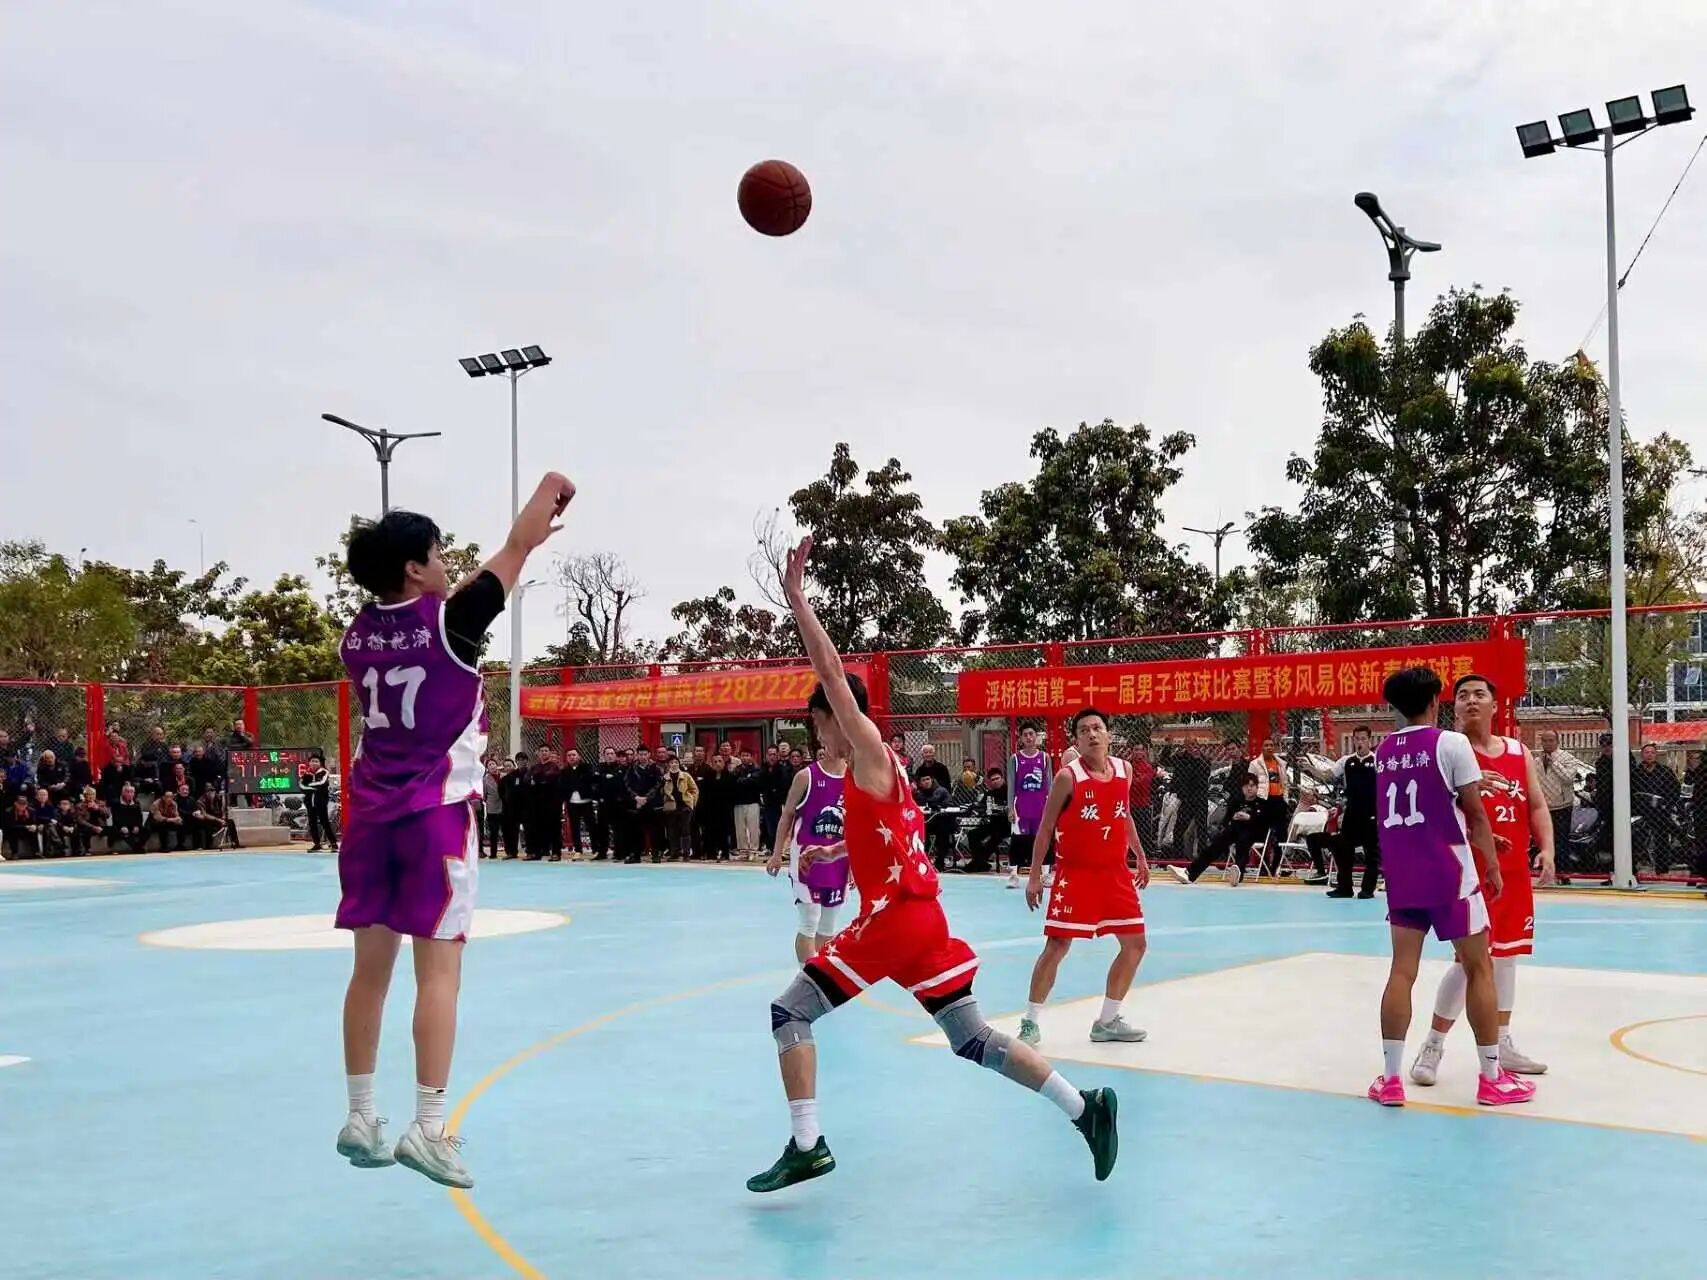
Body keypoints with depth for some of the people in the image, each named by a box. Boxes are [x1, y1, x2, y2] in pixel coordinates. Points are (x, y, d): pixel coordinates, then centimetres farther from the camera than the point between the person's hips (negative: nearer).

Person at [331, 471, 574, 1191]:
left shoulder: (359, 633, 7)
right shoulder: (448, 621, -11)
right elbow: (518, 546, 0)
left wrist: (528, 540, 30)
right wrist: (550, 488, 20)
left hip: (371, 811, 6)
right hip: (436, 812, -6)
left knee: (371, 966, 11)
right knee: (438, 969, -5)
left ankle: (359, 1117, 18)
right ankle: (428, 1128, -8)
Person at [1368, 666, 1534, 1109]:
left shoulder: (1383, 751, 9)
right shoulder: (1451, 743, -8)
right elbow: (1474, 812, -7)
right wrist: (1492, 863, 5)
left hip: (1401, 874, 5)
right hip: (1449, 872, -5)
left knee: (1402, 970, 5)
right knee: (1479, 969, 7)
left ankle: (1390, 1078, 3)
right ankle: (1492, 1078, 11)